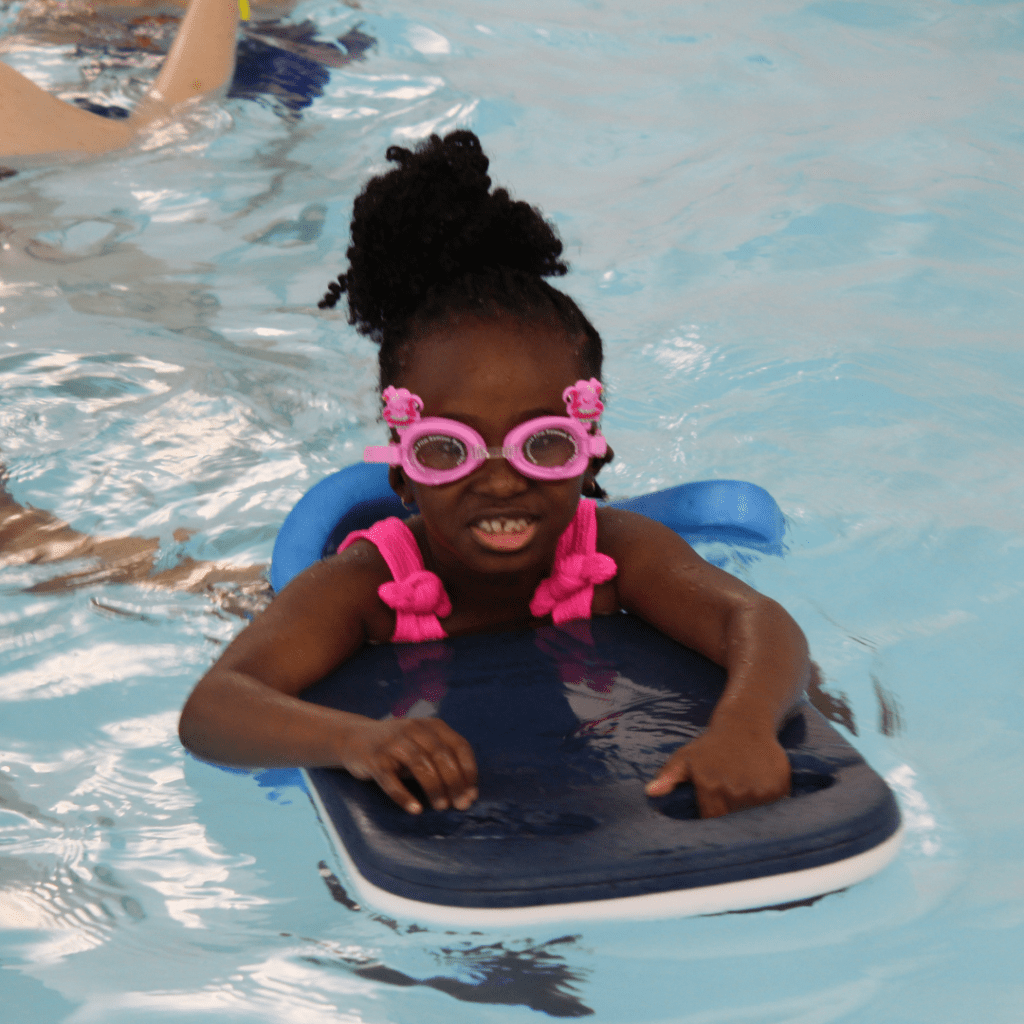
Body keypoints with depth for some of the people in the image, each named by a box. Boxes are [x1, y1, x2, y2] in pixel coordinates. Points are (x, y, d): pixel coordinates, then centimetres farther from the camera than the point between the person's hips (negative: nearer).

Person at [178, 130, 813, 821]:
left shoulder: (619, 554, -21)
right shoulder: (361, 591, -28)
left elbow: (755, 621, -37)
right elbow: (208, 712, -41)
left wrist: (744, 726, -63)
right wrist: (355, 738, -64)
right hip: (431, 817, 2)